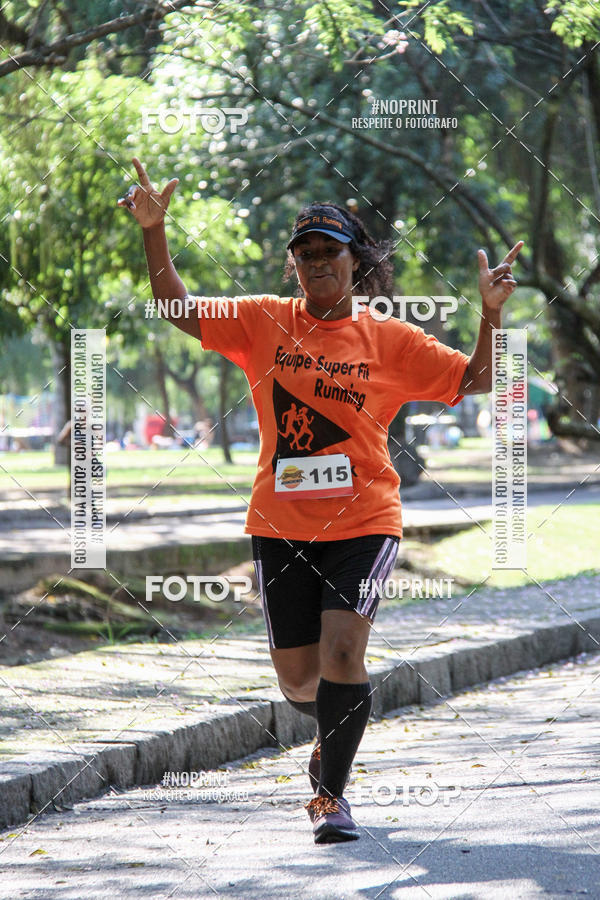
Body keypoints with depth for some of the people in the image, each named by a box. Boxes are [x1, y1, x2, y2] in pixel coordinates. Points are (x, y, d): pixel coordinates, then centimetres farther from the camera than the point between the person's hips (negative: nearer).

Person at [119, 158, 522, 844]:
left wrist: (490, 314, -13)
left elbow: (474, 381, 2)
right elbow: (181, 311, 5)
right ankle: (334, 736, 42)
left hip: (363, 522, -2)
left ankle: (330, 793, -6)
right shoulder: (264, 322, 4)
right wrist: (154, 231, -6)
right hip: (281, 524, 2)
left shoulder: (390, 342, 1)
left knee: (342, 649, -20)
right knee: (297, 678, 7)